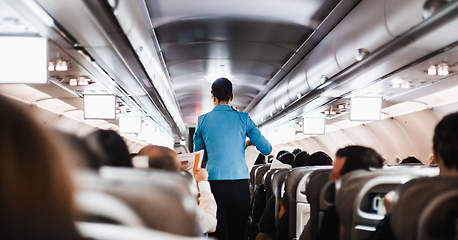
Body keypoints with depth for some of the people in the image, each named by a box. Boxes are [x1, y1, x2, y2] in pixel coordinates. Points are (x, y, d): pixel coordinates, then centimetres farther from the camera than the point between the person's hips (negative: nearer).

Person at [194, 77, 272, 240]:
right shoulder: (243, 118, 3)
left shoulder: (203, 120, 6)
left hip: (214, 183, 0)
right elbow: (267, 149, 4)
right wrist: (248, 143, 23)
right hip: (240, 183, 0)